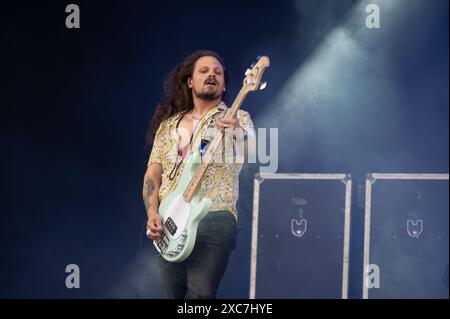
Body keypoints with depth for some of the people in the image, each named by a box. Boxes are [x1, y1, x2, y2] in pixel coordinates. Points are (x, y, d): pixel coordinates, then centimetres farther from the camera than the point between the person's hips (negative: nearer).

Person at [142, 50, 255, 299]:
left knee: (200, 294, -16)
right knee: (175, 295, 5)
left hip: (214, 217, -4)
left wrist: (238, 134, -38)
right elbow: (153, 173, 15)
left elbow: (251, 152, -15)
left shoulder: (237, 118, 6)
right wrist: (152, 213, -1)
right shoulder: (169, 123, 18)